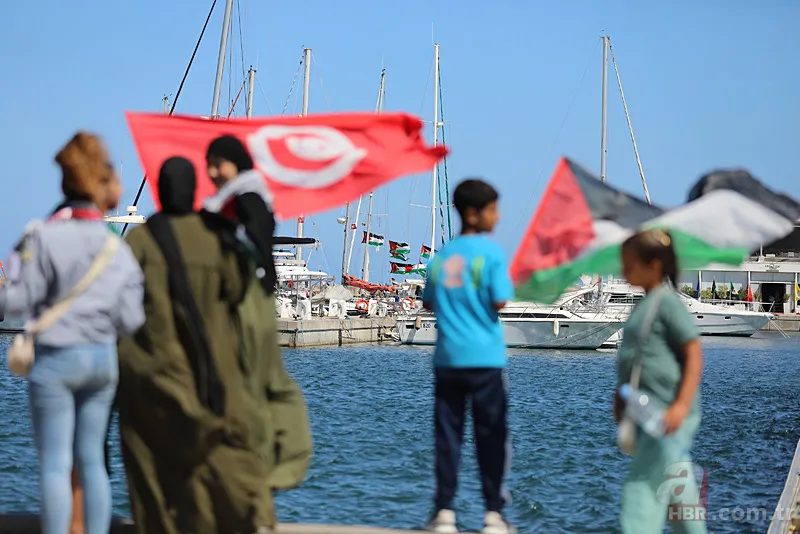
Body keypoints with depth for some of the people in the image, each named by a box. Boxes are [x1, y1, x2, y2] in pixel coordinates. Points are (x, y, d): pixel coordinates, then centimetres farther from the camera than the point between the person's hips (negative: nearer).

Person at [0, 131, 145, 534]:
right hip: (103, 358, 5)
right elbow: (130, 321, 4)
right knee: (92, 459, 12)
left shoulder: (44, 237, -10)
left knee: (55, 462, -3)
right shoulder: (118, 248, 4)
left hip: (56, 360, -4)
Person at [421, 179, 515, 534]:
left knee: (447, 434, 6)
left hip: (447, 358, 4)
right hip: (484, 358, -4)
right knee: (490, 436, 4)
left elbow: (428, 302, 14)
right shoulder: (490, 251, -8)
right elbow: (500, 301, -13)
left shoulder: (442, 254, 8)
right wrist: (481, 301, 7)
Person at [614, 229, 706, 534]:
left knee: (642, 486, -11)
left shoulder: (667, 302, -14)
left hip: (667, 414, -9)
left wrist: (682, 405, -25)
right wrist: (622, 397, 20)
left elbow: (694, 354, -18)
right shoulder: (647, 303, 14)